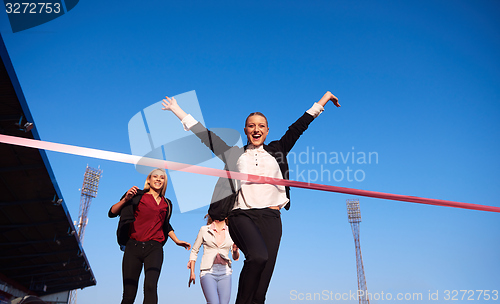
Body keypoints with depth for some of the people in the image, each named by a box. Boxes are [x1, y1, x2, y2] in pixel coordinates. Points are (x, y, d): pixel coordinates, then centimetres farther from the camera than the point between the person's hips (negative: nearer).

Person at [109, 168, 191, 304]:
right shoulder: (137, 196, 8)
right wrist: (126, 199, -10)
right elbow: (112, 213, 4)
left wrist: (177, 241, 27)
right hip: (133, 247, -1)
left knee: (151, 286, -19)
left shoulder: (166, 204, 20)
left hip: (154, 248, 2)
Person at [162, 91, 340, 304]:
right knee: (258, 257, -28)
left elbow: (299, 126, 23)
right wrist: (177, 110, 25)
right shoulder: (234, 154, 16)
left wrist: (324, 98, 29)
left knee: (263, 281, -6)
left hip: (271, 217, 2)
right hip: (242, 215, -2)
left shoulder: (276, 151, 20)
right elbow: (204, 134, 20)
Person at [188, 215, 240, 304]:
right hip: (208, 271, -2)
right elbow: (194, 251, 13)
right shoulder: (204, 230, 5)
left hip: (225, 271, 2)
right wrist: (192, 272, 8)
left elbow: (235, 257, 12)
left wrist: (235, 250, -11)